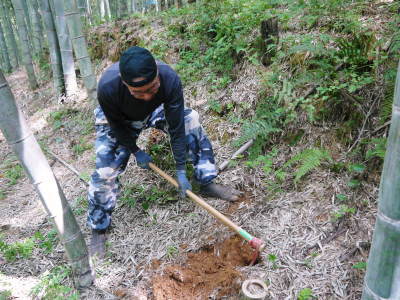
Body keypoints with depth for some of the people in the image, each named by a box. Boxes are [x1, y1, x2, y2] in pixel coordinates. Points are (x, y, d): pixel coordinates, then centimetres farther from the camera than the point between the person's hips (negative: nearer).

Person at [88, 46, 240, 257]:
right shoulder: (108, 87, -43)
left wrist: (181, 170, -26)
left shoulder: (170, 79, -39)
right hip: (116, 122, -2)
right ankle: (98, 230, 9)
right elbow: (118, 127, -22)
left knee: (190, 121, -18)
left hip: (154, 112, 2)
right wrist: (136, 151, -13)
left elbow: (176, 128, -31)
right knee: (104, 171, -15)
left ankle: (207, 184, -2)